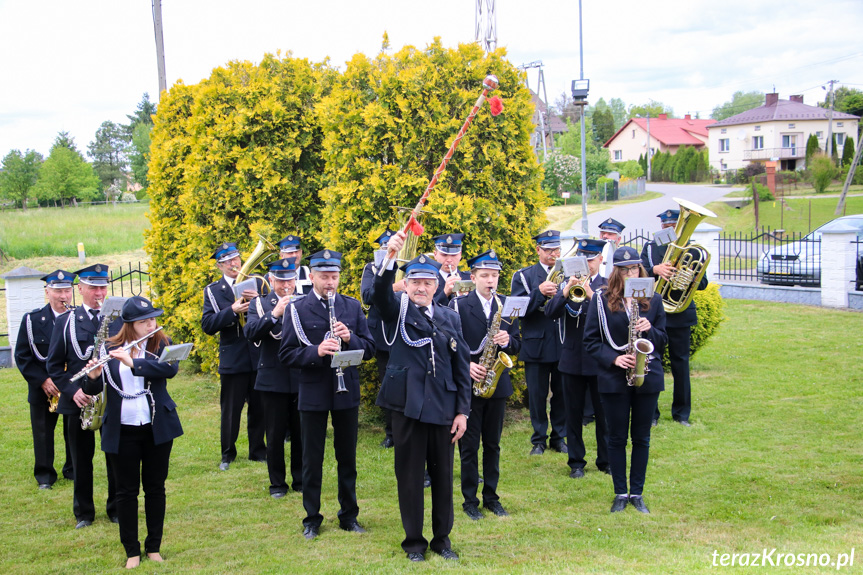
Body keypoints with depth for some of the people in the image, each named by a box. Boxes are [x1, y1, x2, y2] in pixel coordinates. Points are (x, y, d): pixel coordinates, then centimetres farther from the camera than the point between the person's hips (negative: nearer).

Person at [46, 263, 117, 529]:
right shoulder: (65, 321, 4)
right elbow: (53, 364, 4)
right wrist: (72, 391, -9)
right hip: (78, 401, 0)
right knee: (81, 459, 7)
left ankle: (116, 508, 18)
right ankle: (83, 513, 20)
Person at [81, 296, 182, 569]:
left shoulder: (162, 344, -1)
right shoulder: (109, 349, 0)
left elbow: (170, 368, -21)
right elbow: (94, 389, -3)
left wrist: (133, 363, -29)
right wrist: (93, 376, -25)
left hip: (157, 428, 0)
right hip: (122, 430, 0)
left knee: (155, 487, 9)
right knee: (127, 490, 6)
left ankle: (154, 547, 22)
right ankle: (131, 550, 18)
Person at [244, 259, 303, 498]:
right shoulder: (259, 304, 3)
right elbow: (251, 333, -14)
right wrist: (274, 313, -25)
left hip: (301, 378, 1)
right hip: (273, 379, -1)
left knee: (301, 433, 8)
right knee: (275, 434, 5)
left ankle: (300, 479, 22)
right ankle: (277, 482, 17)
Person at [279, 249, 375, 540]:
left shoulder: (352, 307, 5)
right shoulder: (297, 309, -2)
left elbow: (369, 349, 4)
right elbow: (286, 354, -6)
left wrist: (350, 338, -17)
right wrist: (316, 351, -23)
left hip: (347, 391, 2)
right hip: (313, 393, -2)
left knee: (347, 457, 11)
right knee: (312, 459, 7)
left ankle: (349, 515, 24)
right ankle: (312, 518, 20)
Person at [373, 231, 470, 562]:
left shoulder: (450, 318, 9)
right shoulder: (396, 309, 1)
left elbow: (462, 367, 9)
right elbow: (380, 292, -23)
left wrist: (463, 411, 2)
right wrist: (391, 257, -41)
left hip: (444, 407, 3)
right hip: (408, 404, -3)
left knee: (442, 475, 10)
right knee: (410, 475, 5)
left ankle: (442, 538, 25)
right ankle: (414, 541, 18)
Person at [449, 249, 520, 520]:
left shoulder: (506, 305, 8)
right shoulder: (458, 305, -4)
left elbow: (517, 345, 9)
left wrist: (508, 341, -13)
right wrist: (466, 365, -19)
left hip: (498, 383, 3)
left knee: (493, 444, 10)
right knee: (469, 445, 2)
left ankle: (491, 496, 21)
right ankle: (470, 500, 12)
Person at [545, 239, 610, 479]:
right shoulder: (567, 284, 7)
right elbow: (551, 313, -6)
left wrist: (591, 293, -29)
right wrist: (566, 291, -21)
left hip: (600, 360, -2)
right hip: (572, 358, 2)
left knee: (603, 414, 4)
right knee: (573, 414, 8)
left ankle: (606, 460, 18)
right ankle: (576, 462, 18)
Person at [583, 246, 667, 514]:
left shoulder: (653, 300, 5)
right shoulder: (601, 299, -1)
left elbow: (662, 340, 8)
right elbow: (591, 340, -1)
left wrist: (649, 329, -13)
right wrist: (613, 359, -15)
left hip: (647, 376, 2)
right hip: (614, 378, -2)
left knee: (641, 438, 7)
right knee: (617, 437, 5)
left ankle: (637, 493, 17)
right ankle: (620, 493, 16)